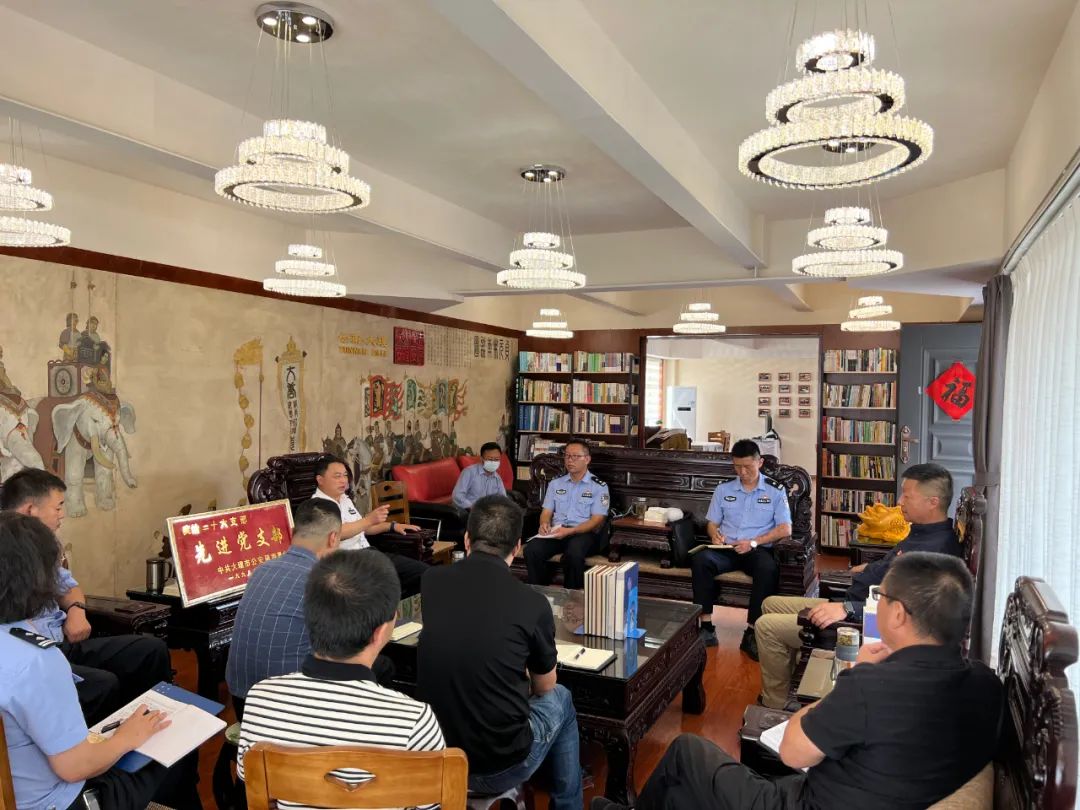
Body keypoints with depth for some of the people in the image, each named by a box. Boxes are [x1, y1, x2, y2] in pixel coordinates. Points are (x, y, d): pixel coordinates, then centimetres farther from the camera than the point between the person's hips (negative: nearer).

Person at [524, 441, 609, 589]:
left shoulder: (599, 486, 3)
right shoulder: (555, 484, 17)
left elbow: (597, 520, -5)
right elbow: (547, 512, 15)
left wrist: (570, 531, -19)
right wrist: (545, 524, -11)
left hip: (584, 533, -3)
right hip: (556, 532, 4)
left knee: (573, 553, -37)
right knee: (531, 550, -26)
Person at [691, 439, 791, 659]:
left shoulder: (775, 490, 6)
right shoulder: (723, 489, 14)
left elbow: (785, 529, -1)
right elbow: (712, 522, 16)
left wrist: (754, 542, -14)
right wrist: (715, 535, -9)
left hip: (758, 549, -2)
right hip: (726, 549, 2)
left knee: (768, 569, -37)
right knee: (700, 559, -30)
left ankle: (751, 634, -26)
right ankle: (706, 628, -26)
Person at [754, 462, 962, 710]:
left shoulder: (937, 549, -26)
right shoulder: (924, 532, 7)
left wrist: (847, 609, -36)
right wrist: (871, 569, 34)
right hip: (851, 605, 11)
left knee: (767, 626, -14)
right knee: (771, 605, 14)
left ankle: (776, 707, 4)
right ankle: (781, 691, 21)